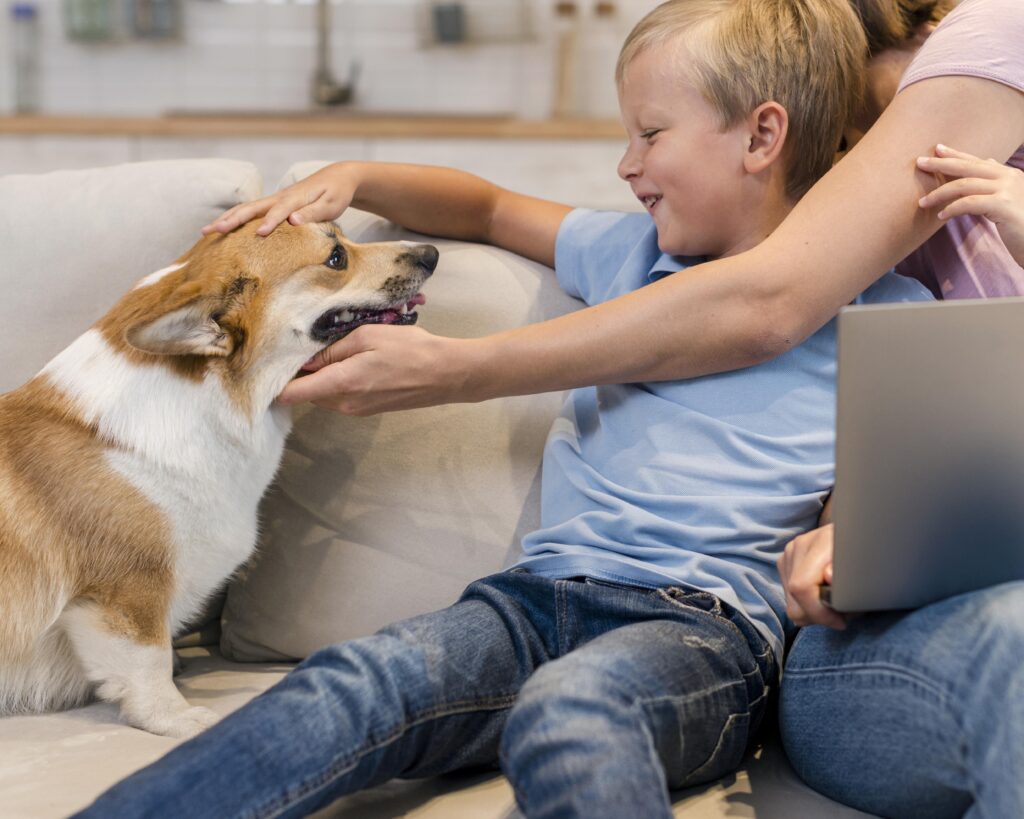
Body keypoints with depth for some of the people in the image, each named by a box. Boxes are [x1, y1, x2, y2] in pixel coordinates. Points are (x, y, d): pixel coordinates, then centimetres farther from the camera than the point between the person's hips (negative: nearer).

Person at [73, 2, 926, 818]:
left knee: (568, 711, -41)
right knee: (353, 685, -29)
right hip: (540, 594, 3)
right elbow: (488, 207, 39)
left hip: (705, 619, -3)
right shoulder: (628, 251, 26)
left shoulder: (872, 305, 11)